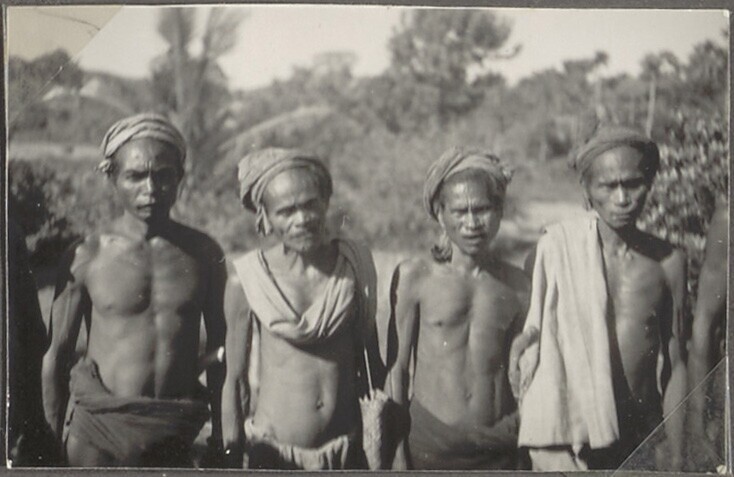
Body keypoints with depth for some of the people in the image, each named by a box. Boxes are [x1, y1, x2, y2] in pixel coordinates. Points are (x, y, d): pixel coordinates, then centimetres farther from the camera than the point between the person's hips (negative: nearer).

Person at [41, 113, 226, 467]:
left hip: (174, 435, 2)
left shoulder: (204, 253, 1)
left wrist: (220, 430, 12)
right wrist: (54, 441, 3)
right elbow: (57, 354, 1)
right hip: (97, 428, -2)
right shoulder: (86, 256, -6)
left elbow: (218, 346, 10)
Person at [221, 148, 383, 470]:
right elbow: (235, 380, -1)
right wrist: (232, 463, 1)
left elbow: (371, 361, 9)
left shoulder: (355, 265, -2)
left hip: (346, 451, 2)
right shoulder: (247, 281, -9)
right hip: (273, 452, -2)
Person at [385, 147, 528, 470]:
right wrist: (396, 452, 0)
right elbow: (396, 367, 1)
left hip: (499, 447, 2)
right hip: (430, 440, -1)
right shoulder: (414, 276, -2)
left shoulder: (516, 284, 4)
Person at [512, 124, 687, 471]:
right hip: (571, 438, -3)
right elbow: (533, 352, -5)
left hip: (642, 438, 3)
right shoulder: (556, 249, -7)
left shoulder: (668, 262, 4)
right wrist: (547, 445, -10)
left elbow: (675, 367, 10)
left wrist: (677, 457, 9)